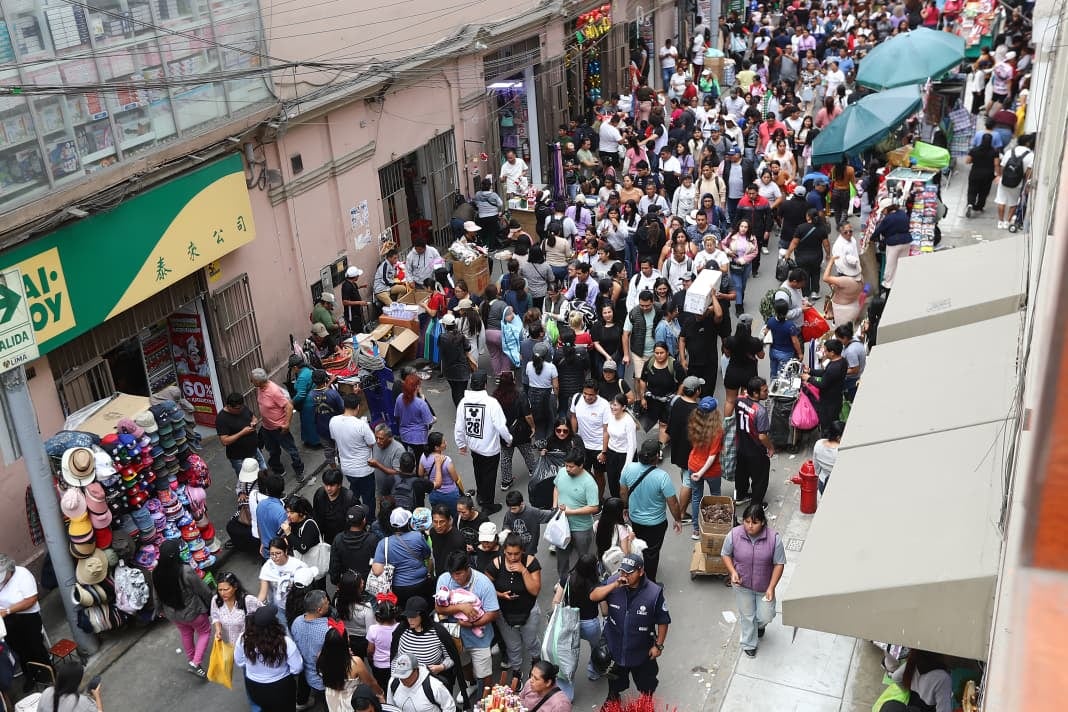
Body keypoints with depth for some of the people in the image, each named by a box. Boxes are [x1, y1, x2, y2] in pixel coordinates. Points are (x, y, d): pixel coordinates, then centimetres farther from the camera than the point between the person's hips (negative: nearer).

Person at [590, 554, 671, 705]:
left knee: (646, 682, 22)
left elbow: (663, 621, -14)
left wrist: (658, 645, -10)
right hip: (615, 646, 2)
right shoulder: (613, 582, -17)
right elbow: (593, 597, -23)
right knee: (615, 677, 29)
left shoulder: (654, 592, -24)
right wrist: (614, 585, -33)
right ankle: (613, 697, 57)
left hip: (642, 650, -2)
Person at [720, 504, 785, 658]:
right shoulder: (734, 535, -20)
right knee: (747, 615, 15)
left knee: (766, 617, 9)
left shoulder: (773, 537, -23)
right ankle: (749, 644, 42)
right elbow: (725, 554, -3)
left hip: (764, 586, 0)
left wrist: (771, 588, -18)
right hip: (742, 585, 0)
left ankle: (760, 624, 47)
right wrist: (733, 572, -19)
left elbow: (779, 563, -14)